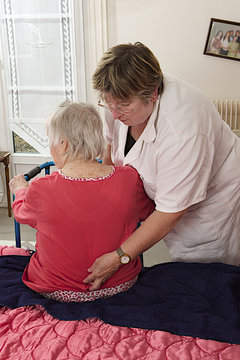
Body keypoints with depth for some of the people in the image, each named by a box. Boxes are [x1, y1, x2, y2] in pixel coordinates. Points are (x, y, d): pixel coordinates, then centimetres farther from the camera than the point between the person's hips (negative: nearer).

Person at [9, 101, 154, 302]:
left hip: (58, 292, -2)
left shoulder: (41, 190, -24)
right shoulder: (129, 179, -19)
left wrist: (21, 189, 24)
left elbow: (22, 213, 1)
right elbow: (147, 212, 4)